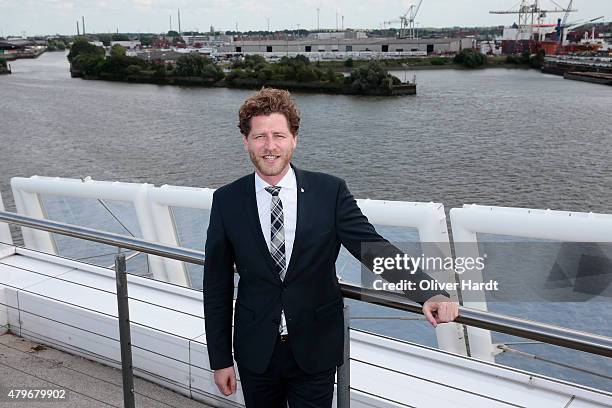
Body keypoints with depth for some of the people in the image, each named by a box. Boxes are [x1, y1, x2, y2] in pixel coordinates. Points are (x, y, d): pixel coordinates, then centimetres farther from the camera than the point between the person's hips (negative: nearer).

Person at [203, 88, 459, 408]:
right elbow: (217, 286, -1)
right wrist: (220, 359, 1)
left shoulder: (330, 192, -9)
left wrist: (429, 293, -28)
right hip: (255, 353, 1)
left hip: (316, 349, -1)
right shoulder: (226, 201, -6)